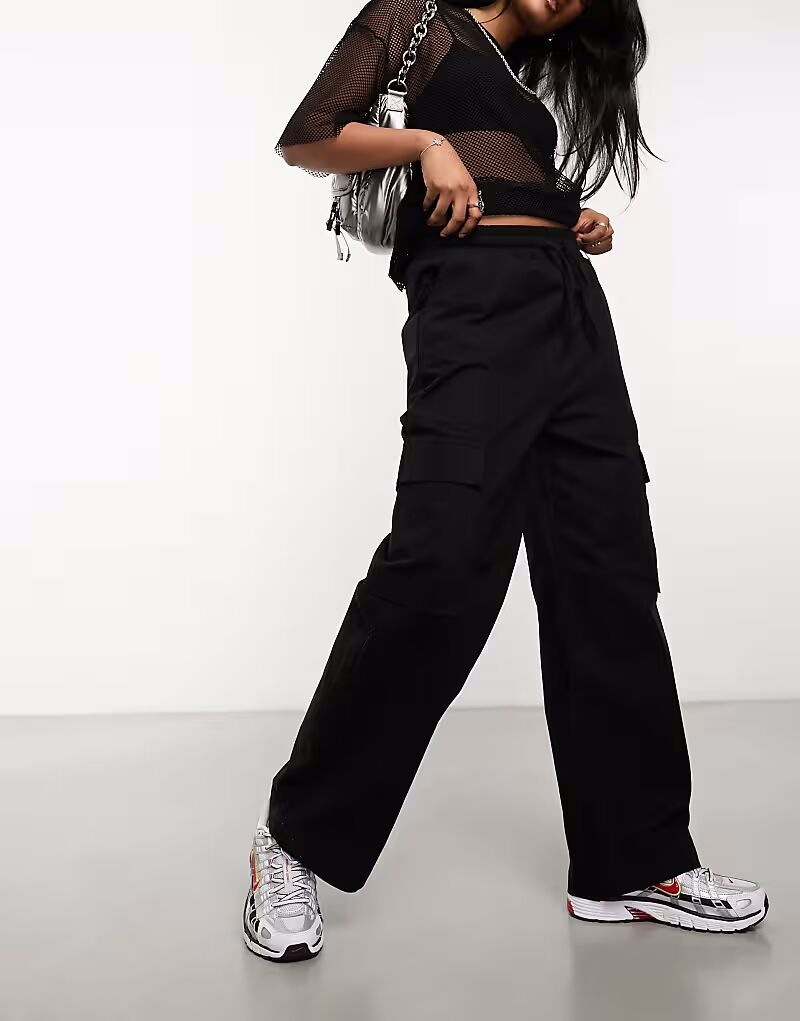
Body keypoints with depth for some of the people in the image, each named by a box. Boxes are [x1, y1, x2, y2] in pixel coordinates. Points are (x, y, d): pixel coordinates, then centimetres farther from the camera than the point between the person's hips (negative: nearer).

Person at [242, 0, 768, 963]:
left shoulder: (528, 81, 30)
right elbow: (305, 139, 5)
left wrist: (577, 228, 9)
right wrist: (425, 140, -9)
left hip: (570, 304, 8)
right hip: (475, 296, -7)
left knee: (608, 572, 0)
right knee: (440, 562, -20)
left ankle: (634, 859, 7)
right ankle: (298, 839, -6)